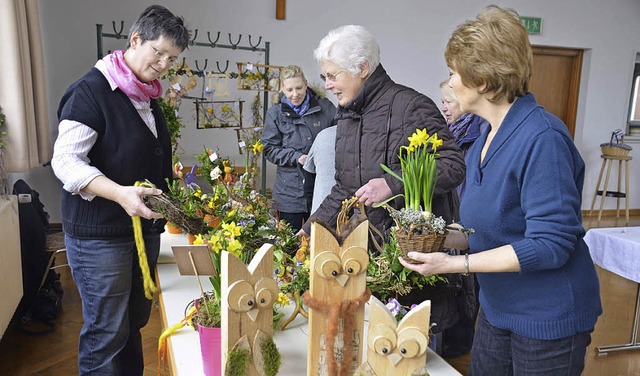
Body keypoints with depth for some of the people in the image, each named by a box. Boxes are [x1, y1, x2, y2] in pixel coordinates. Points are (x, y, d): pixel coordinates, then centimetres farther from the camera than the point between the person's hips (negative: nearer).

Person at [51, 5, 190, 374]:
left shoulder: (148, 97, 12)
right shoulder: (92, 89, -12)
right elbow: (66, 160, -20)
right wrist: (121, 194, -33)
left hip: (145, 228, 8)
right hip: (99, 234, -7)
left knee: (135, 323, 17)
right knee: (106, 333, 2)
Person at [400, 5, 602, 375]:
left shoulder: (541, 137, -23)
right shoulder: (483, 142, 4)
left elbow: (550, 244, -25)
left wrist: (455, 263, -25)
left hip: (548, 318, -8)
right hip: (497, 309, 8)